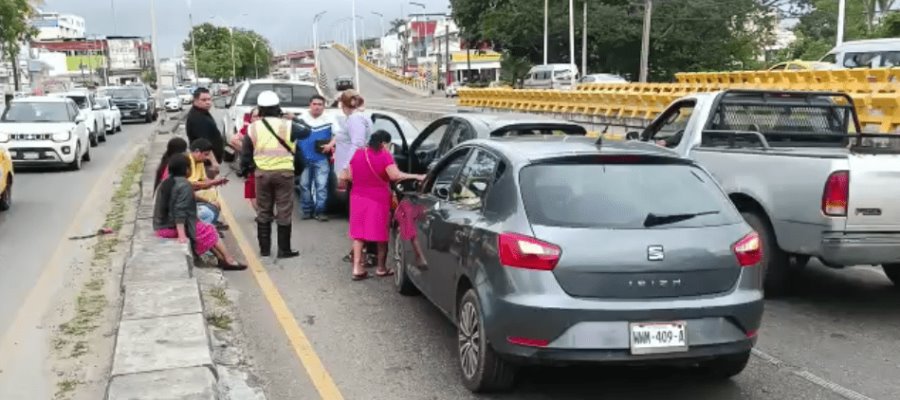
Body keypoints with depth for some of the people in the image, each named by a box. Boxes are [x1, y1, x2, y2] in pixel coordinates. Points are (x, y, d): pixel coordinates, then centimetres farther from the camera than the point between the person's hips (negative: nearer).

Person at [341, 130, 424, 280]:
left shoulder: (357, 154, 5)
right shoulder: (385, 156, -11)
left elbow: (350, 176, 9)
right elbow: (395, 175, -23)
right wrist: (417, 177, -20)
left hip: (359, 197, 4)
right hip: (379, 199, -4)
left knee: (358, 232, 6)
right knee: (381, 233, 9)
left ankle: (357, 267, -2)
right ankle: (380, 267, 17)